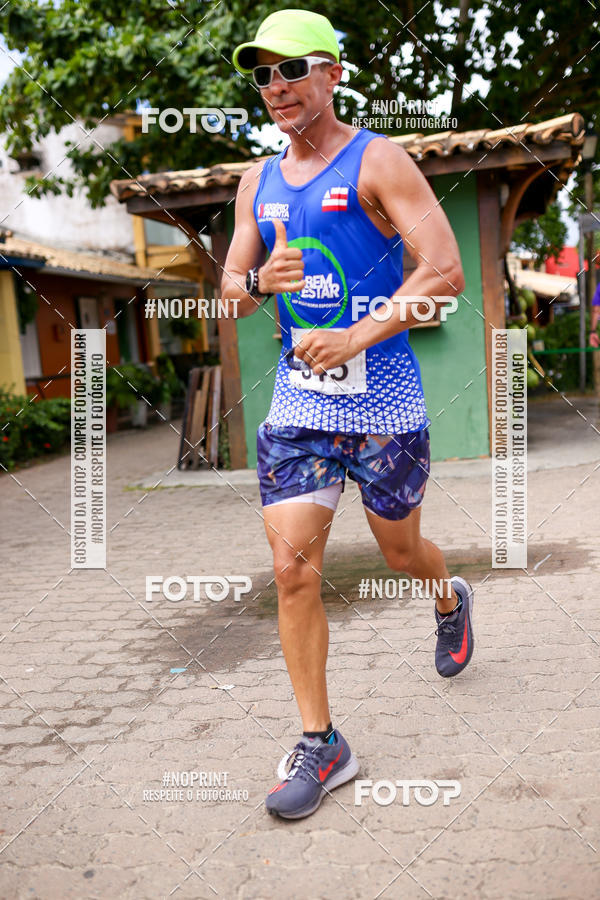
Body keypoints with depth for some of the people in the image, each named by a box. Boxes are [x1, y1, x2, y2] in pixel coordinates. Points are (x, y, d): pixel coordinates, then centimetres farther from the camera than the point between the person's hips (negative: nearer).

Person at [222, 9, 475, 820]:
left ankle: (452, 599, 50)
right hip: (297, 397, 4)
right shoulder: (258, 182, 12)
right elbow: (230, 291, 13)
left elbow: (446, 271, -15)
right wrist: (258, 282, -11)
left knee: (399, 549, 13)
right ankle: (320, 744, 7)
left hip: (382, 396, -4)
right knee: (292, 568, -5)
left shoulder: (377, 161, -6)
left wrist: (356, 336, -23)